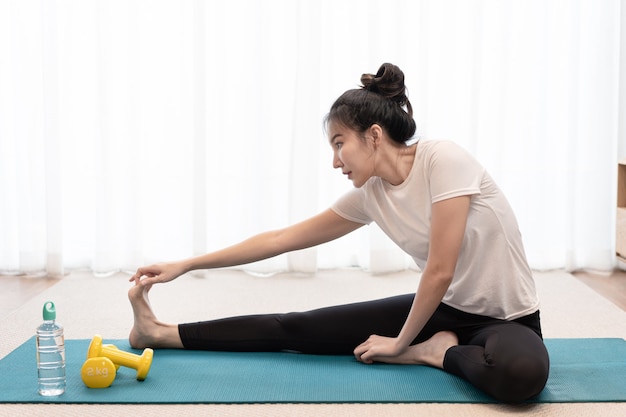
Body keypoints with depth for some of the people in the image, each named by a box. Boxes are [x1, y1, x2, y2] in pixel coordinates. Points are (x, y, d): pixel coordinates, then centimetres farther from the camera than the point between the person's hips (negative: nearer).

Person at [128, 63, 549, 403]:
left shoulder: (443, 160, -24)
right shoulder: (370, 195, -4)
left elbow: (440, 271, -23)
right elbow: (280, 239, 2)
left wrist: (401, 344, -10)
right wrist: (184, 265, 3)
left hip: (506, 317, -5)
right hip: (443, 307, 5)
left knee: (520, 372, -43)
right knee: (298, 328, -2)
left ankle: (435, 351, -13)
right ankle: (161, 333, 8)